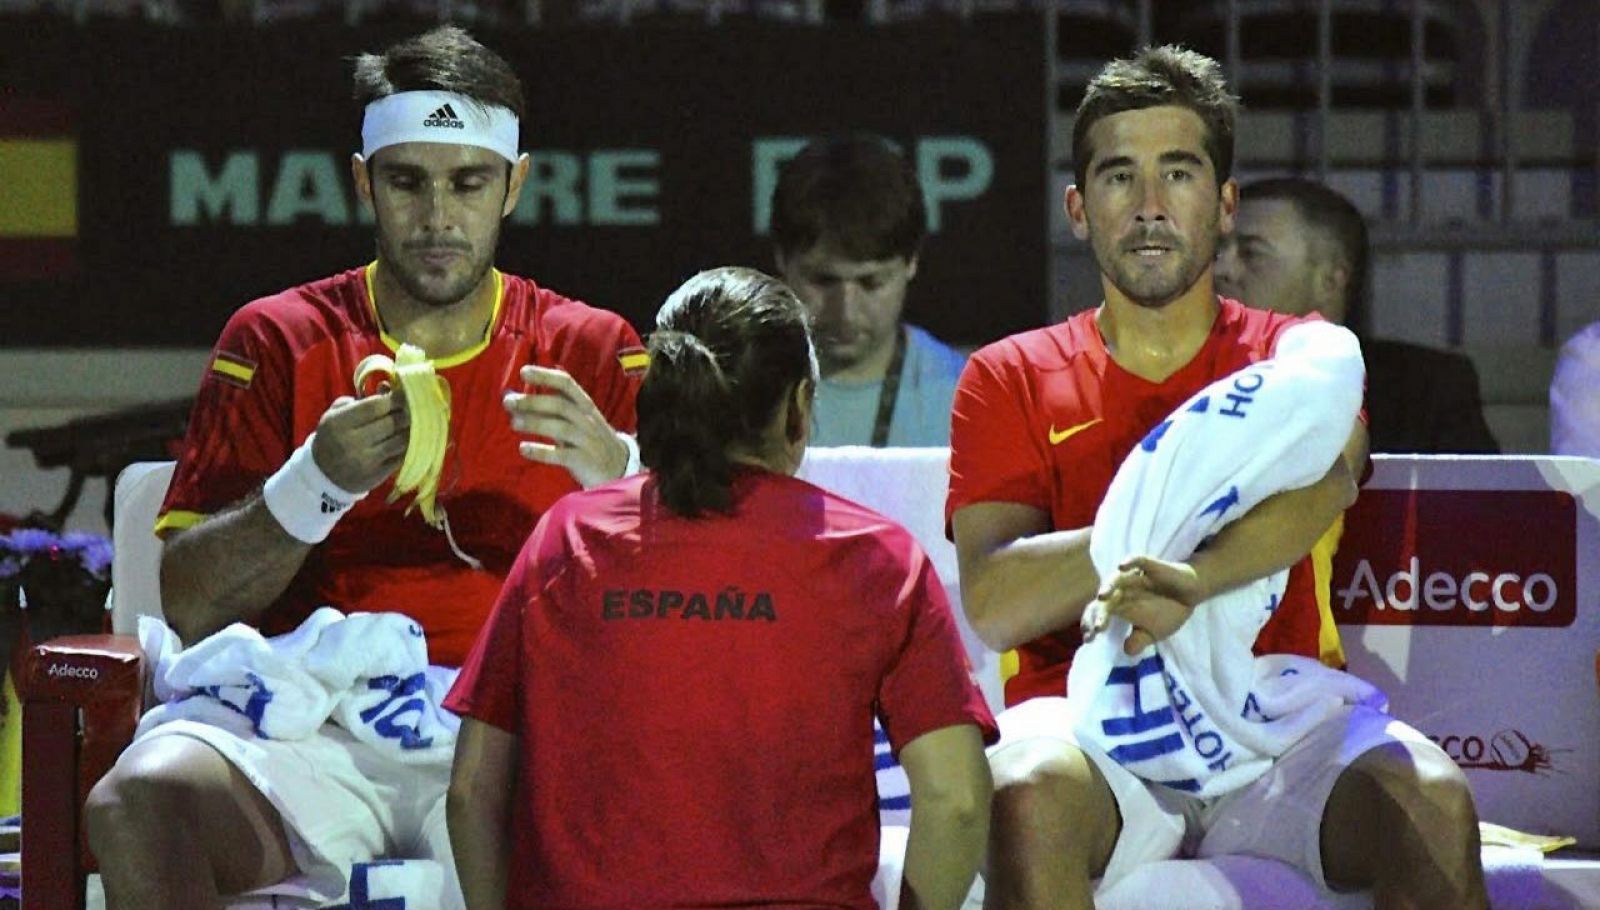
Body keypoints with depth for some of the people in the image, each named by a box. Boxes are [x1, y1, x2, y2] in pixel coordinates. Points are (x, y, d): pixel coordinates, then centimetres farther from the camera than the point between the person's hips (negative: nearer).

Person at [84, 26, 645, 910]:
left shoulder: (591, 355, 14)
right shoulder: (279, 342, 13)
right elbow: (189, 606, 4)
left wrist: (615, 473, -13)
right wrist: (319, 481, -12)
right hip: (316, 729, 1)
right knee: (137, 802, -31)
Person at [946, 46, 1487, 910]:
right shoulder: (1011, 378, 12)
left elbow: (1326, 481, -13)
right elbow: (990, 605, -3)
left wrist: (1192, 579, -34)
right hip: (1088, 714, -1)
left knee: (1433, 804, -30)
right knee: (1026, 799, -36)